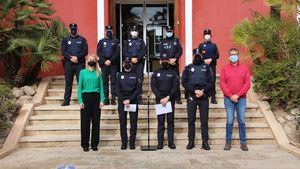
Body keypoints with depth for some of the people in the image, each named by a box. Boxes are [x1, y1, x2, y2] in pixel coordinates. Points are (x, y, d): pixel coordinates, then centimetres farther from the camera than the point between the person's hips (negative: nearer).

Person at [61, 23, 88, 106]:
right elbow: (63, 52, 4)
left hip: (80, 64, -1)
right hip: (68, 64, 1)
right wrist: (70, 57, -12)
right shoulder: (65, 40, 13)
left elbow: (85, 51, 1)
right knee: (68, 82, 5)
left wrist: (77, 57, -13)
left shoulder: (82, 39, 9)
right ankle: (66, 101, 9)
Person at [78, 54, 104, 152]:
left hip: (96, 97, 1)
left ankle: (94, 144, 13)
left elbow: (101, 87, 6)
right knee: (85, 122, 1)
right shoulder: (83, 72, 5)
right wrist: (80, 101, -5)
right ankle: (85, 144, 11)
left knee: (96, 121, 3)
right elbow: (79, 87, 3)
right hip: (86, 97, -1)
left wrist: (102, 100, -3)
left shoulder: (98, 73, 8)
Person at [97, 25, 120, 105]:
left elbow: (117, 53, 0)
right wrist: (104, 61, -7)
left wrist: (110, 61, -11)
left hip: (113, 63, -1)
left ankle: (113, 99, -1)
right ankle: (106, 99, 4)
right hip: (104, 63, 1)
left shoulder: (116, 41, 8)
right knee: (105, 81, 2)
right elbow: (98, 53, 6)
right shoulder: (101, 41, 12)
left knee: (113, 81, -2)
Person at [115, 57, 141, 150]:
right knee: (122, 122, 0)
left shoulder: (135, 75, 7)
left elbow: (137, 89, 0)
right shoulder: (119, 75, 9)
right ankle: (124, 142, 6)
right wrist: (123, 100, -11)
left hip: (133, 101, 0)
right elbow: (117, 89, 3)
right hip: (122, 101, 1)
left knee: (133, 122, 0)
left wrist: (129, 100, -12)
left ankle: (132, 142, 6)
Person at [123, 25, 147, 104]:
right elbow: (125, 52, 4)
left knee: (140, 79, -3)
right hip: (129, 62, 0)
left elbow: (144, 51, 2)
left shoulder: (141, 41, 12)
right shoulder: (127, 41, 13)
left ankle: (139, 96, 0)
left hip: (139, 62, 0)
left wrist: (137, 58, -11)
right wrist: (131, 58, -10)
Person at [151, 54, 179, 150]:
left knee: (170, 121, 2)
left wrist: (168, 97, -13)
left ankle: (171, 142, 6)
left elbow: (175, 86, -1)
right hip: (159, 99, 0)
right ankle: (160, 142, 3)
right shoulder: (156, 73, 10)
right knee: (160, 121, 0)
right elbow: (153, 87, 2)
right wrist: (161, 98, -10)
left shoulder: (173, 73, 8)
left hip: (170, 99, 0)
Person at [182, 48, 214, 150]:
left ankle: (205, 142, 7)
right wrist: (194, 90, -12)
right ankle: (191, 142, 10)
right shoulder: (188, 68, 11)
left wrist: (203, 91, -13)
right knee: (191, 120, 3)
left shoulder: (207, 67, 11)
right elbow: (184, 82, 1)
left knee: (204, 120, 1)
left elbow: (211, 82, 2)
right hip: (191, 96, 1)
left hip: (204, 96, 0)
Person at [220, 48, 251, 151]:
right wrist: (230, 96, -10)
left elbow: (247, 84, 0)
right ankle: (228, 142, 9)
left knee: (241, 121, 3)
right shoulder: (224, 69, 5)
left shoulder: (244, 68, 7)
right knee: (230, 121, -1)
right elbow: (222, 84, -1)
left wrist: (238, 95, -10)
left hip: (241, 98, 1)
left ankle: (243, 142, 11)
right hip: (229, 99, -1)